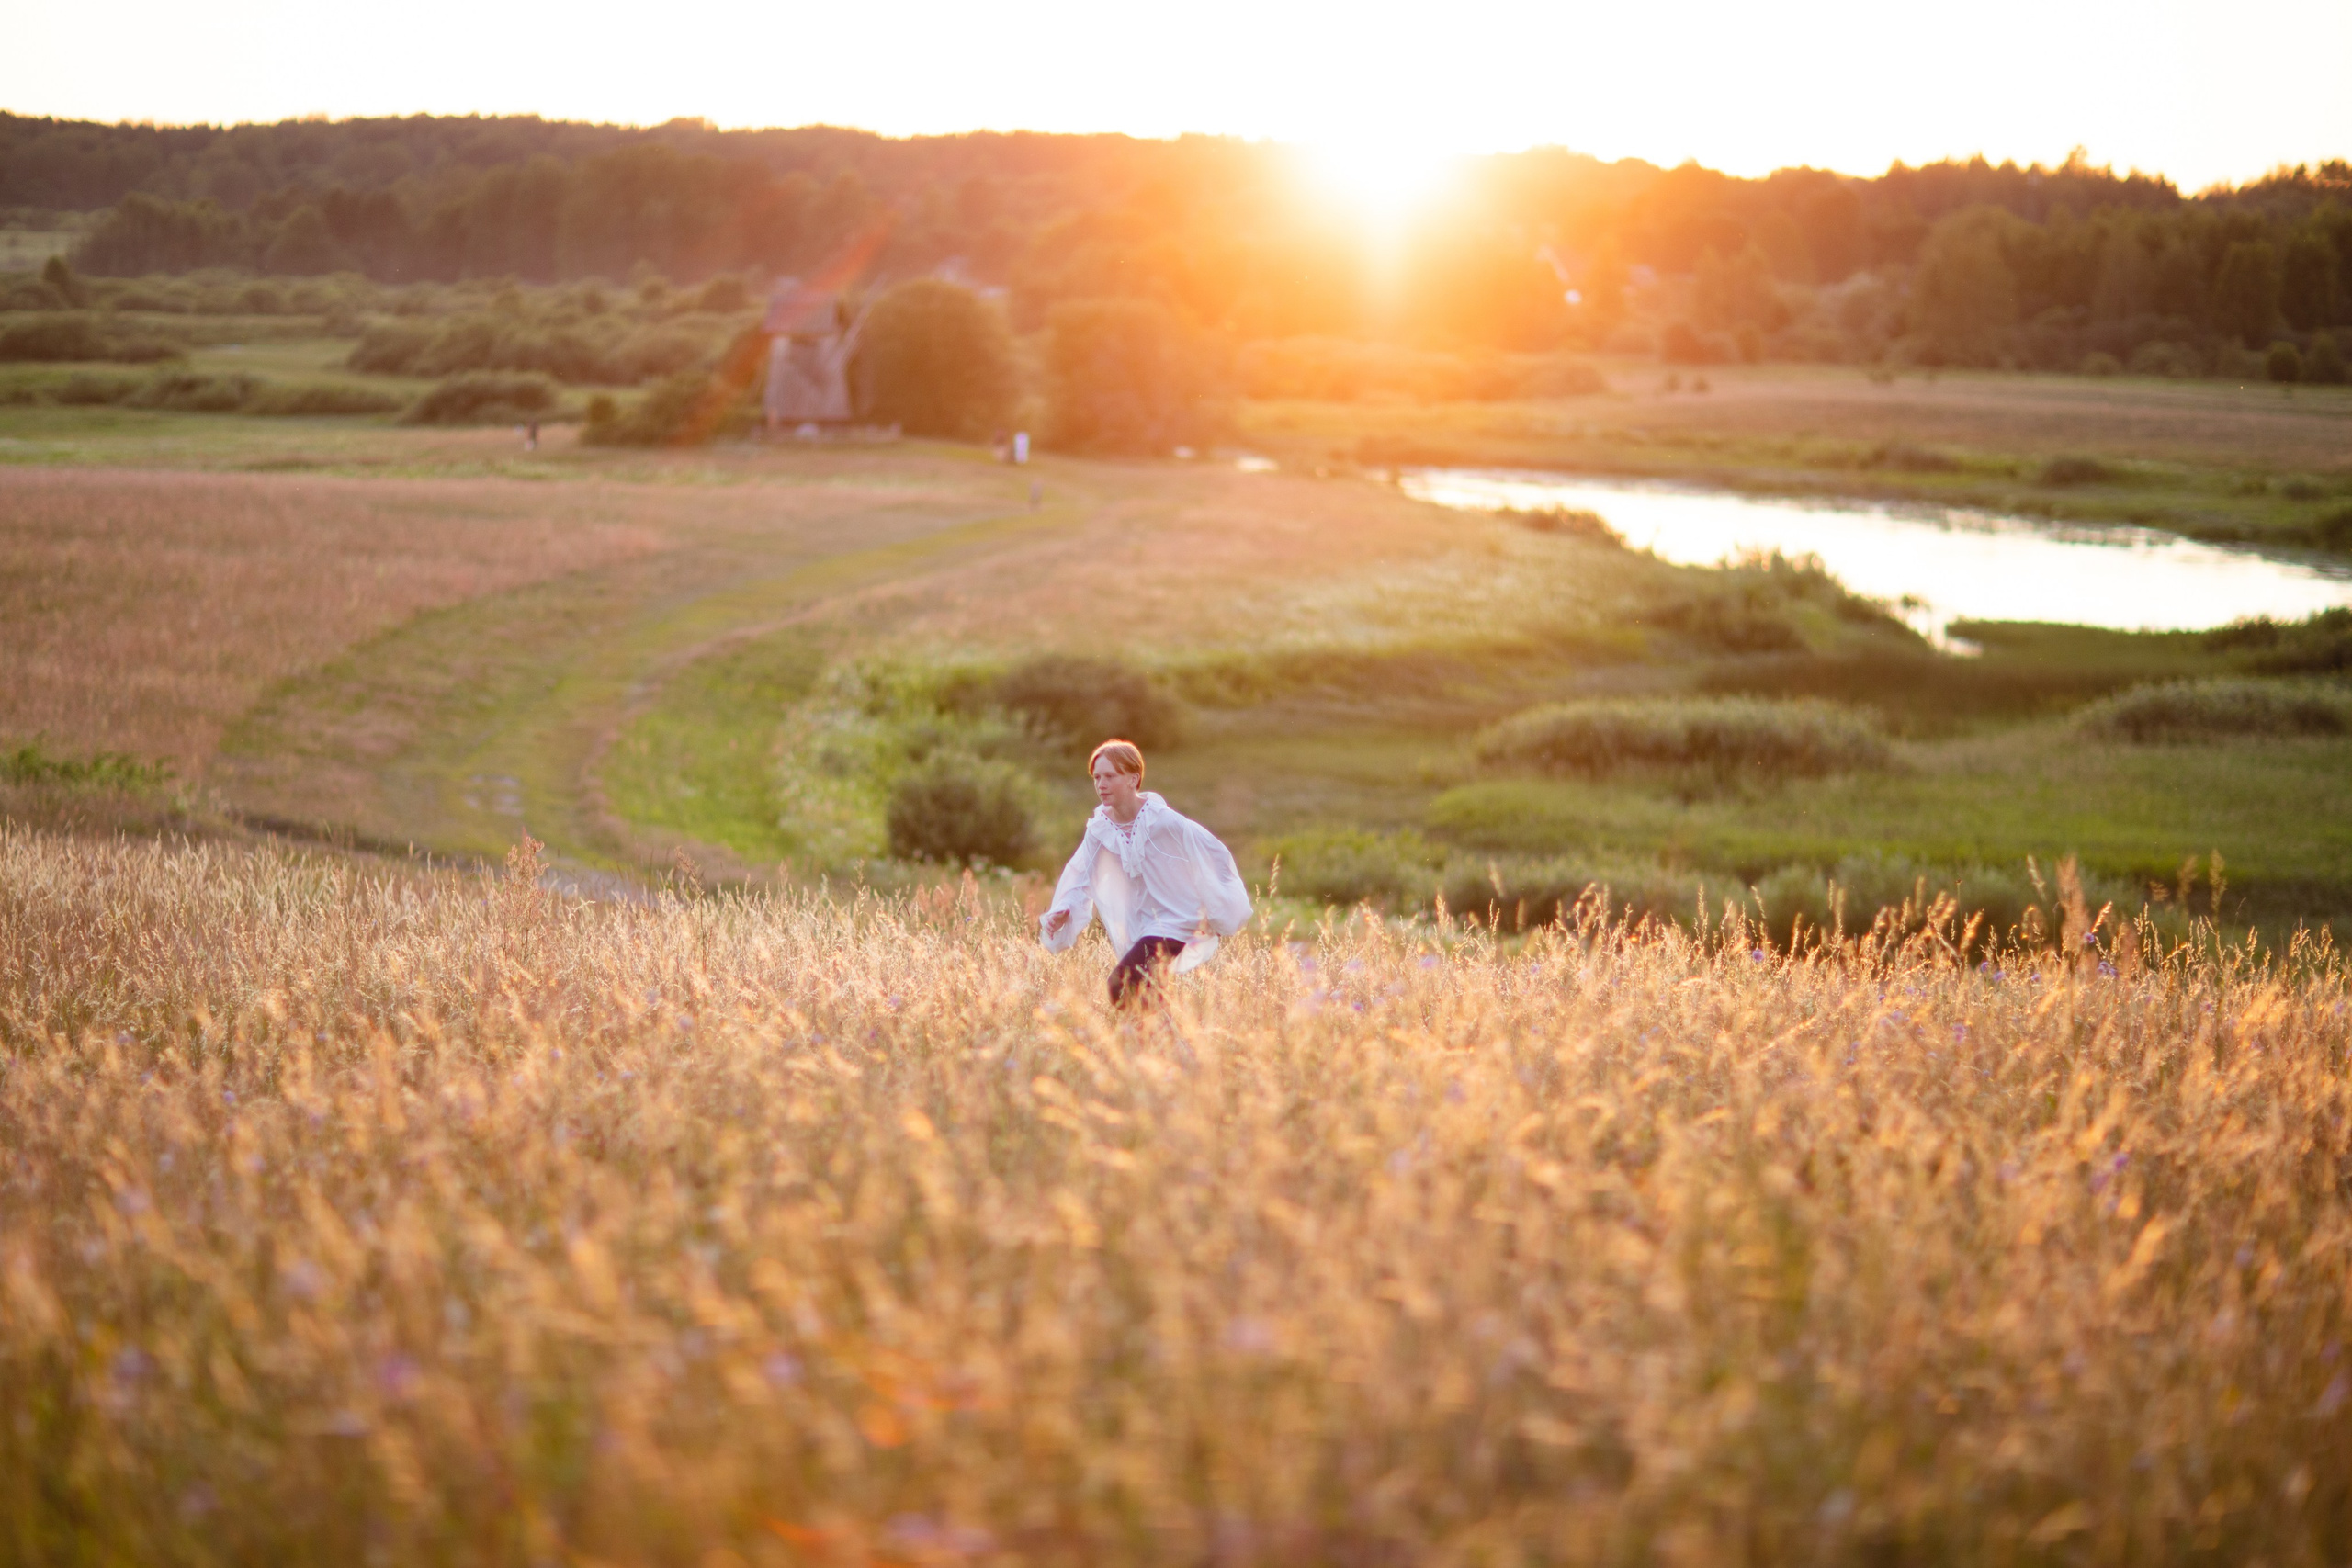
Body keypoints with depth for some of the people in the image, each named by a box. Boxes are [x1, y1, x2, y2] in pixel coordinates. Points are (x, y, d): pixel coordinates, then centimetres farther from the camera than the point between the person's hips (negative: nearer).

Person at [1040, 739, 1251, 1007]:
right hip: (1137, 929, 6)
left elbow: (1217, 856, -13)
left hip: (1174, 922, -6)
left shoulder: (1163, 822, -19)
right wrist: (1061, 912, -21)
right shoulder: (1099, 830, -3)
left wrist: (1217, 915, -9)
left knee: (1122, 985, -23)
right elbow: (1079, 880, -2)